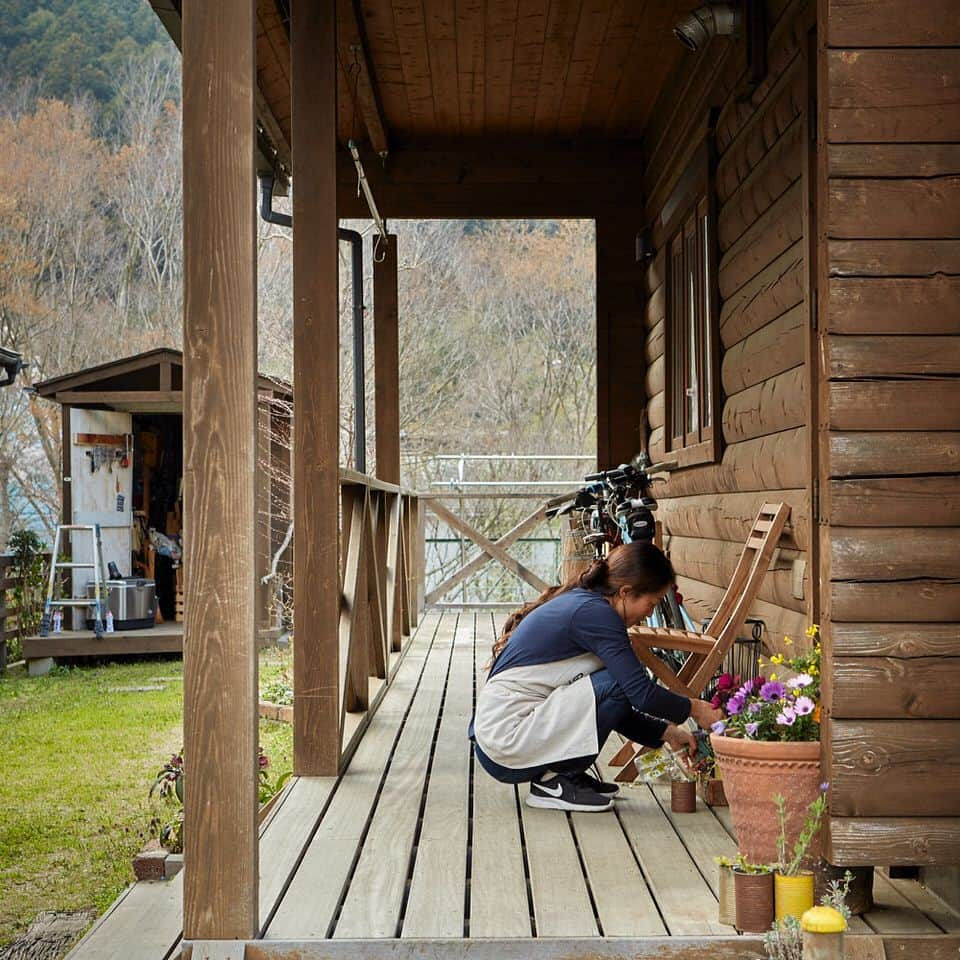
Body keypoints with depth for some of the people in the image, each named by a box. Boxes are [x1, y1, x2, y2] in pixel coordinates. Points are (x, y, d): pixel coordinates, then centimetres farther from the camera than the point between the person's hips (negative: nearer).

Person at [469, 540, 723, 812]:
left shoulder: (578, 602, 14)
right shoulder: (595, 612, -15)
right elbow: (642, 693, -18)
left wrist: (666, 732, 15)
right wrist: (693, 708, -1)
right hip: (506, 745, -10)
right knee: (614, 685, -16)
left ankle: (558, 775, 11)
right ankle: (554, 782, -6)